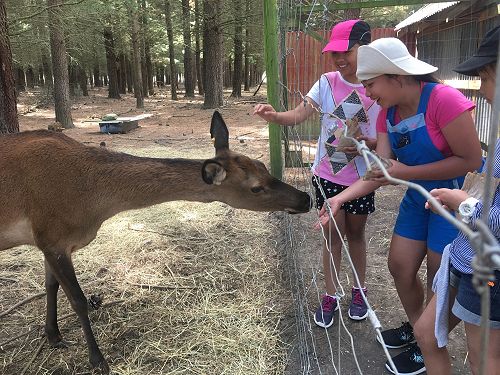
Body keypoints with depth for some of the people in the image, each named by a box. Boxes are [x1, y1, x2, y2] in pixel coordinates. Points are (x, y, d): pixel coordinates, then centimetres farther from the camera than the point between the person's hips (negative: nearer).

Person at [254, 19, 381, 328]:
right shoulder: (327, 82, -5)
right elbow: (299, 114, -14)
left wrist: (367, 144, -26)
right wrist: (275, 116, -34)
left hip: (361, 178, -1)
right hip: (327, 175, 1)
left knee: (355, 233, 16)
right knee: (332, 234, 9)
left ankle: (360, 289, 39)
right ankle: (331, 296, 27)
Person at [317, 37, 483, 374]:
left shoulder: (444, 100, -25)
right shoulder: (388, 114, -3)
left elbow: (471, 161, -24)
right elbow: (381, 172, -8)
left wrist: (405, 173, -26)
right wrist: (340, 198, -20)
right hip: (417, 200, 7)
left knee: (439, 281, 5)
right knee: (400, 266, 13)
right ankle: (415, 329, 39)